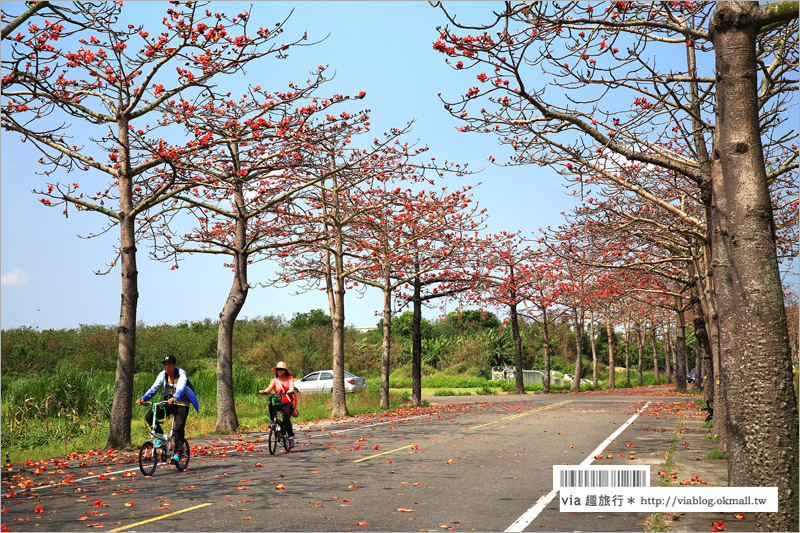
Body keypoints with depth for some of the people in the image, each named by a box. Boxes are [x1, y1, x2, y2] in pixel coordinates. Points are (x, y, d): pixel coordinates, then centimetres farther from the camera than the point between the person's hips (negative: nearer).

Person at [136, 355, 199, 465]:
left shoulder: (181, 373, -17)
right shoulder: (162, 375, -3)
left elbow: (181, 387, -35)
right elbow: (154, 388, -11)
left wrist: (175, 398, -55)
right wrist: (143, 398, -29)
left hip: (181, 404, -4)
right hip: (168, 403, 4)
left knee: (179, 427, -21)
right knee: (149, 416, -17)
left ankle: (177, 454, -16)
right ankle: (160, 437, 2)